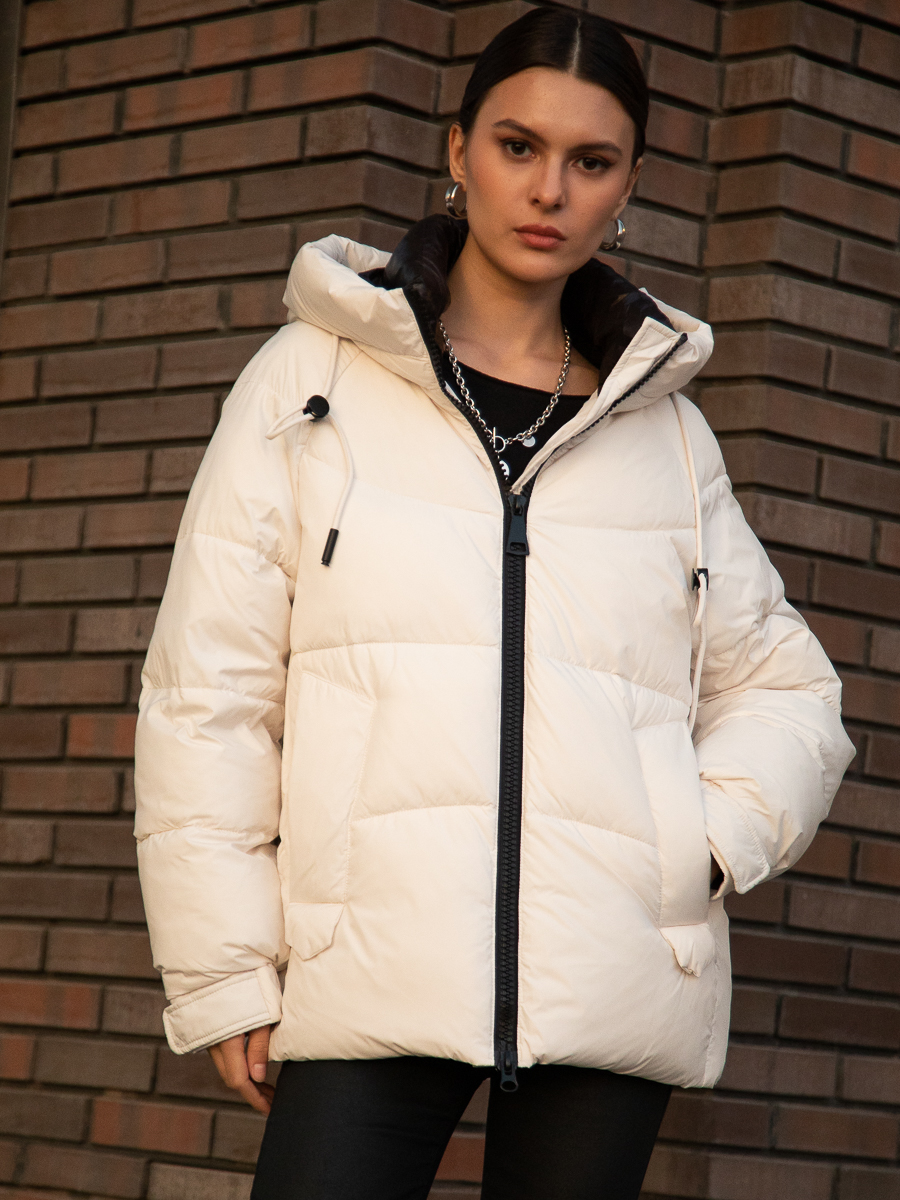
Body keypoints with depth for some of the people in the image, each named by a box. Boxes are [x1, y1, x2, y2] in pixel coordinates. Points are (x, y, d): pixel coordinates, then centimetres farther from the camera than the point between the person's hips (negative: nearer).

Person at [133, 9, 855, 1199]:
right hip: (374, 979, -2)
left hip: (614, 994, 2)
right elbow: (209, 689, 5)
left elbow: (787, 691, 21)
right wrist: (225, 971, -1)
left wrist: (714, 839, 1)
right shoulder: (311, 383, 8)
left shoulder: (668, 432, 15)